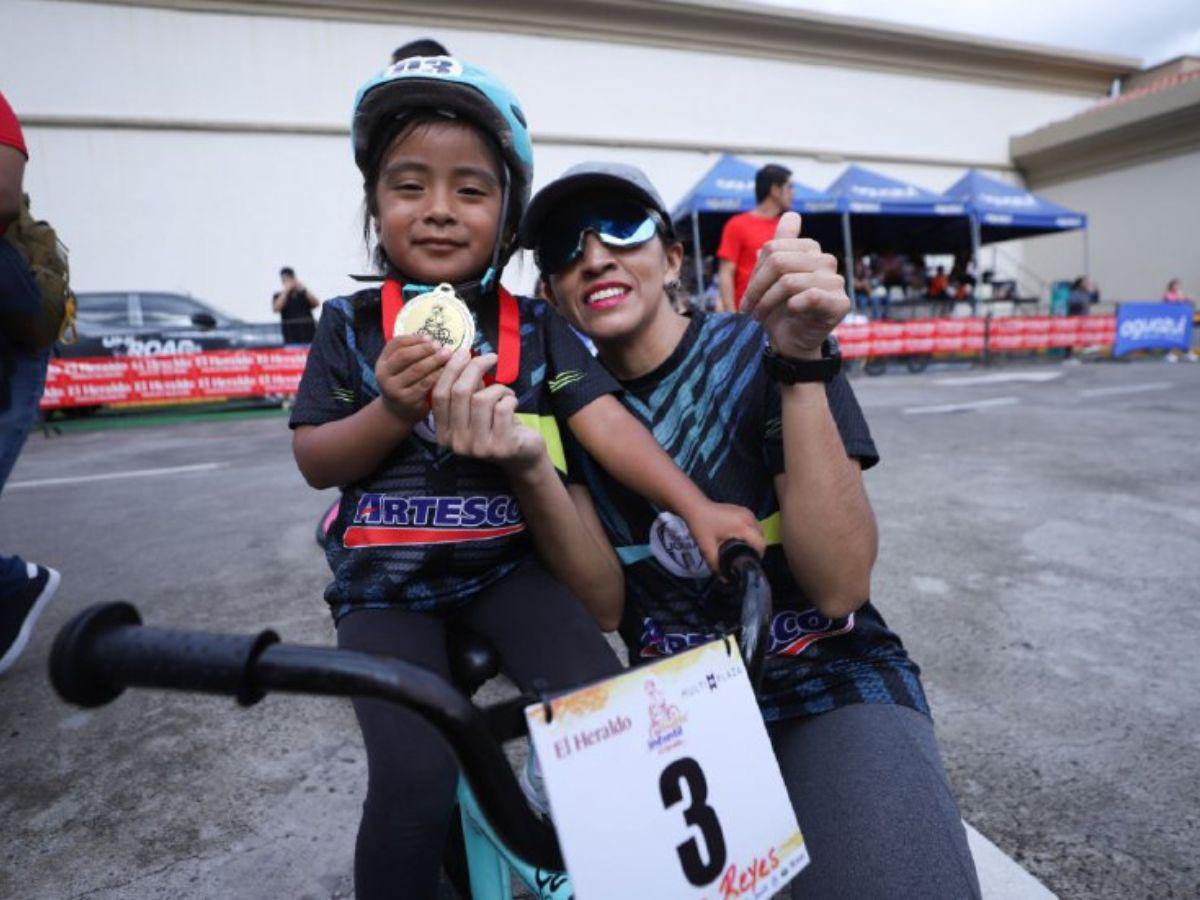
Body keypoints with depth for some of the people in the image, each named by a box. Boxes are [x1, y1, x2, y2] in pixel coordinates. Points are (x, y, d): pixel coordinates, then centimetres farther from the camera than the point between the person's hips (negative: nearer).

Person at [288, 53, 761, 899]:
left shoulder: (535, 325, -1)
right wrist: (391, 408, -20)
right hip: (386, 579, 0)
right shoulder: (353, 324, -2)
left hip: (507, 562, 1)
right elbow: (314, 463, -1)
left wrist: (697, 505, -19)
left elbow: (606, 420, -9)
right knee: (415, 781, -18)